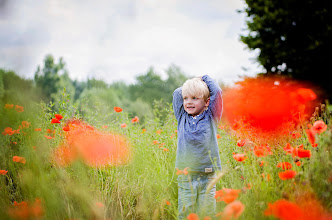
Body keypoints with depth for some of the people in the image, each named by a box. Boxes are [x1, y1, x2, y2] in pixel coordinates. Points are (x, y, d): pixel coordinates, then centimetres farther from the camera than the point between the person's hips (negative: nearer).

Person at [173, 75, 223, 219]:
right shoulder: (182, 118, 8)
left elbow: (216, 92, -2)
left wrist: (204, 79, 12)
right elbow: (177, 93, 10)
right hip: (185, 177, 1)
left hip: (207, 177, -1)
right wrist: (193, 84, 17)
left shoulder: (210, 118, 4)